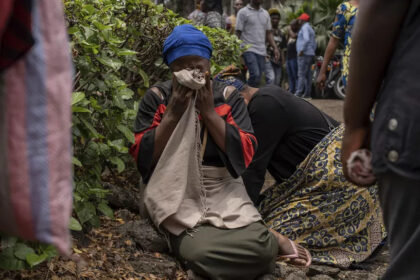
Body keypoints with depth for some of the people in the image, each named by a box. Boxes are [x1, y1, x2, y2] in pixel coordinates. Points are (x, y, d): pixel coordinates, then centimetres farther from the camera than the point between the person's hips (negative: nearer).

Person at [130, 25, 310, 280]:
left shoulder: (229, 97, 3)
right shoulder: (156, 98, 0)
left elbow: (245, 154, -7)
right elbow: (142, 158, -6)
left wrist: (209, 112, -14)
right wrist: (173, 114, -15)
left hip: (224, 193, 1)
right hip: (178, 196, -1)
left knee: (258, 246, -29)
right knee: (198, 253, -33)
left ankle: (268, 241, 6)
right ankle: (271, 241, -9)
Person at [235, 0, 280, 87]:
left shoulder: (265, 13, 17)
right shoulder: (243, 12, 0)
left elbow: (268, 33, 19)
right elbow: (238, 33, -2)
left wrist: (275, 48, 6)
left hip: (261, 51, 6)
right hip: (249, 50, -6)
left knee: (259, 77, 2)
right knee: (255, 74, -22)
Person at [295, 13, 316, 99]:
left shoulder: (305, 27, -7)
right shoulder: (311, 29, 24)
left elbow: (306, 39, -23)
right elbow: (314, 44, 25)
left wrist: (301, 50, -20)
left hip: (304, 54, -10)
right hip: (310, 54, 10)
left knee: (301, 74, -13)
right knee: (308, 74, 7)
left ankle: (299, 92, -17)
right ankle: (307, 93, 7)